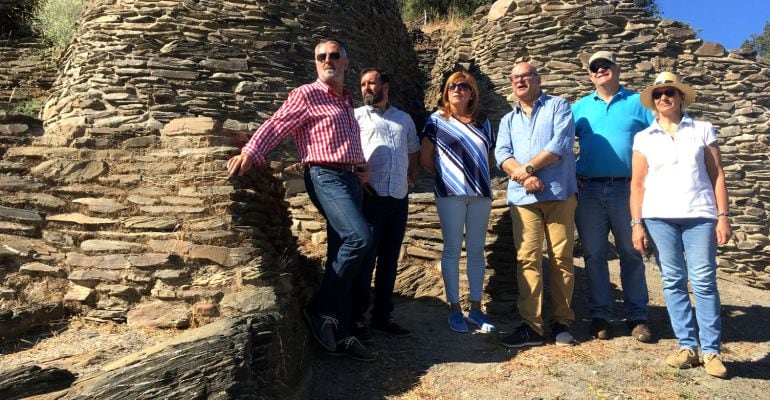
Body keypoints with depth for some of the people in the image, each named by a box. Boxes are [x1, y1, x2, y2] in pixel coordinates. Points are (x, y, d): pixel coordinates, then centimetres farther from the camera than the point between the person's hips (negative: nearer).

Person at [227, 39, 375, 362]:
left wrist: (364, 167, 15)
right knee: (359, 237, -26)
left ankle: (338, 334, 12)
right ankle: (319, 308, -10)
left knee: (341, 256, 6)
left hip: (350, 180, 8)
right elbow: (275, 126, -10)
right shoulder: (306, 95, 0)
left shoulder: (346, 101, 22)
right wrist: (249, 153, -25)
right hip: (325, 177, -8)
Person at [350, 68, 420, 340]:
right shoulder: (356, 115, 8)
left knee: (389, 260, 10)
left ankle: (382, 316, 20)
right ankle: (356, 318, 5)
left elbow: (414, 152, 28)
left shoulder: (404, 119, 21)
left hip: (399, 199, 4)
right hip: (370, 197, -4)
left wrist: (412, 178, 13)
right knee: (365, 258, -5)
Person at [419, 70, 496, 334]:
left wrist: (481, 179, 4)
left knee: (476, 250, 7)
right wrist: (446, 176, 5)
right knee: (452, 249, 0)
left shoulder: (483, 123, 14)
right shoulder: (437, 120, 3)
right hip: (451, 194, -4)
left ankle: (476, 308, 16)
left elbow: (488, 157, 18)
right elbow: (425, 159, 1)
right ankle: (454, 309, 9)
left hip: (481, 193, 4)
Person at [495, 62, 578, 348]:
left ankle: (561, 322, 12)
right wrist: (523, 176, -13)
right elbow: (502, 154, 5)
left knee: (561, 258, 1)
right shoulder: (508, 120, 21)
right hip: (522, 197, 3)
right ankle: (531, 326, 1)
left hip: (559, 194, -3)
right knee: (527, 260, -2)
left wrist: (529, 167, -10)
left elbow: (561, 143, -8)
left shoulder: (558, 106, 8)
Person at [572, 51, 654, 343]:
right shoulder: (580, 107, 13)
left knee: (631, 253, 4)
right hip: (588, 191, 2)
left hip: (626, 189, -1)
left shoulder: (637, 102, 8)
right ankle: (599, 316, 13)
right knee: (594, 254, 5)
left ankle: (637, 317, 13)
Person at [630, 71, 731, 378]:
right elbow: (637, 183, 7)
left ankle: (711, 351, 4)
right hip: (659, 217, 1)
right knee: (673, 282, 2)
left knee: (704, 282, -4)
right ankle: (687, 346, 10)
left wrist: (723, 216, -1)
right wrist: (637, 223, -1)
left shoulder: (703, 131, 10)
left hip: (699, 215, -1)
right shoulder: (643, 138, 11)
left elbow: (717, 176, 7)